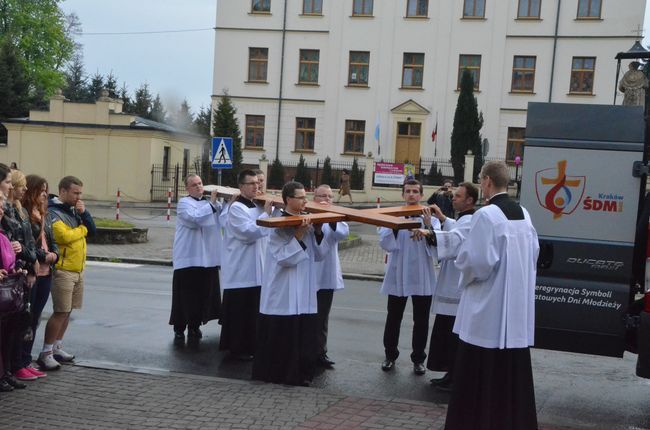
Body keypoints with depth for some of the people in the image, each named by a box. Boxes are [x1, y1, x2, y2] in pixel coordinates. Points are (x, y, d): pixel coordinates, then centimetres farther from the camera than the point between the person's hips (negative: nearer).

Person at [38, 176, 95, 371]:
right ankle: (46, 353, -3)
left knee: (68, 310, 13)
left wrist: (84, 214, -7)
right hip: (62, 270, -8)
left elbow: (92, 231, 10)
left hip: (78, 269, 8)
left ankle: (57, 347, 24)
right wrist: (82, 229, -8)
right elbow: (64, 236, -25)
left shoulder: (74, 210, 14)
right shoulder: (53, 213, -13)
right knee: (60, 311, -9)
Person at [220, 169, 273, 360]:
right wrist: (265, 214, -16)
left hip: (256, 271, 8)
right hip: (240, 271, -8)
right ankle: (236, 348, 8)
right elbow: (248, 232, -21)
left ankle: (251, 346, 21)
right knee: (238, 311, 0)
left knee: (254, 310, 12)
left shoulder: (257, 207, 14)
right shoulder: (236, 208, -12)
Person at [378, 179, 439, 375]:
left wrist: (428, 226, -21)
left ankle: (418, 358, 20)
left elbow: (436, 248, -11)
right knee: (393, 318, 9)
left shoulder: (431, 219, 1)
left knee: (421, 320, 7)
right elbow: (385, 244, -10)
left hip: (422, 277, 0)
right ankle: (390, 355, 25)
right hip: (397, 276, 0)